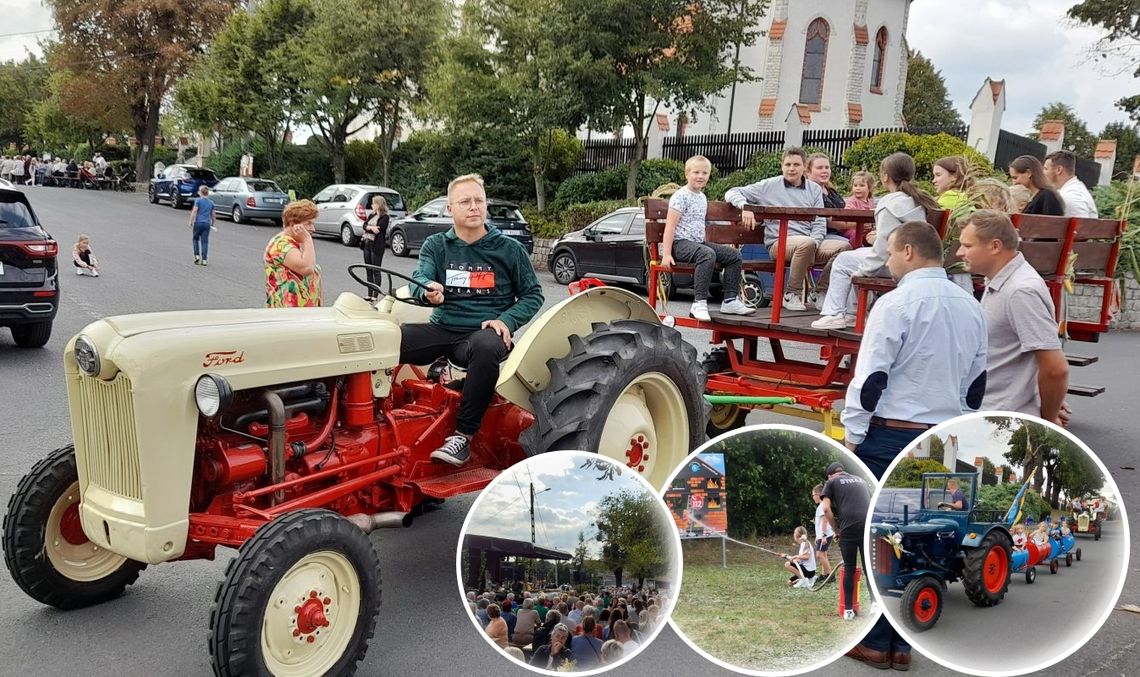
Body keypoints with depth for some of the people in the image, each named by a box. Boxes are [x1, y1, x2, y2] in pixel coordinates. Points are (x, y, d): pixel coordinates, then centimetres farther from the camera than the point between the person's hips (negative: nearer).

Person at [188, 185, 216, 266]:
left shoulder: (198, 200, -3)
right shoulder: (211, 203, 10)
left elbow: (194, 212, -10)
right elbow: (213, 215, 14)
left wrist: (191, 222, -6)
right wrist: (212, 224, 26)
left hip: (198, 222, -3)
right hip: (207, 223, 3)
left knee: (196, 239, 16)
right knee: (205, 241, 2)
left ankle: (197, 255, 8)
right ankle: (204, 260, -1)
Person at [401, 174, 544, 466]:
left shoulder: (509, 249, 4)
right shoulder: (435, 245, 9)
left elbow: (532, 294, 6)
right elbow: (419, 280, -7)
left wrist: (507, 321, -13)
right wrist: (428, 291, -33)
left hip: (484, 332, -2)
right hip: (442, 329, 3)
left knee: (485, 346, -40)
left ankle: (463, 436, -30)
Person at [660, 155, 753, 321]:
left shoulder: (702, 198, 17)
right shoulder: (681, 196, -9)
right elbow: (670, 226, -14)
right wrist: (666, 254, -20)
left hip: (698, 242, 9)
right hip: (680, 243, -9)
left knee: (734, 254, -1)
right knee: (708, 254, -36)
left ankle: (730, 299, 2)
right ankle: (699, 303, -34)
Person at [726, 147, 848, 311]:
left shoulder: (814, 189, 19)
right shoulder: (769, 186, 9)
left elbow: (820, 223, 13)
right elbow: (732, 193, 7)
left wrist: (814, 241, -8)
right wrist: (745, 206, -15)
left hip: (810, 243, 4)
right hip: (779, 243, -4)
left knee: (843, 246, -22)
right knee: (806, 243, -37)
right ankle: (791, 294, -19)